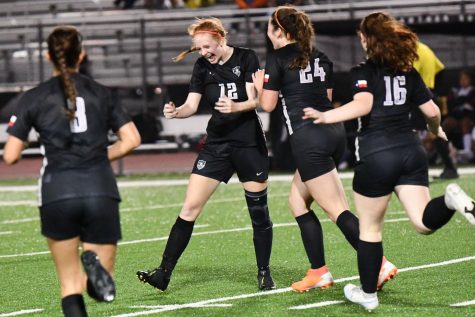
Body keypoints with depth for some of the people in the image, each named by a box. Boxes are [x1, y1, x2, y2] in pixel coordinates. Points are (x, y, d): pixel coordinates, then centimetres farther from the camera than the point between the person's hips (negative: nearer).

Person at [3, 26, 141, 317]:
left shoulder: (34, 98, 5)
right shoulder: (101, 93, 11)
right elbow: (131, 140, 4)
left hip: (57, 194, -1)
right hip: (101, 191, 1)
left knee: (71, 287, 12)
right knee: (101, 287, 10)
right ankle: (94, 262, -26)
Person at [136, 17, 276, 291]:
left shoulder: (246, 58, -7)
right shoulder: (202, 66, 3)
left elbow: (255, 100, -11)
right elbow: (192, 105, 1)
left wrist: (235, 107, -31)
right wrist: (176, 112, -20)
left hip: (249, 143, -3)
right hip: (217, 143, 3)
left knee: (259, 211, 3)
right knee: (190, 207, -4)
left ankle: (264, 273, 19)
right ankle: (165, 272, -5)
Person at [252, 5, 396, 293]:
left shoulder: (277, 58, -4)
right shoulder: (320, 57, 15)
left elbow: (268, 104, -3)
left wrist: (258, 85, 15)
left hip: (308, 137, -8)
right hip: (334, 132, 8)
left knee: (336, 209, -7)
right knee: (298, 201, 18)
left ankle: (380, 265, -18)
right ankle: (318, 273, 14)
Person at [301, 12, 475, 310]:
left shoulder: (363, 72, -4)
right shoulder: (408, 72, 12)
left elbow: (363, 105, -22)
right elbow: (432, 111, 14)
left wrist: (326, 117, -17)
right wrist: (436, 131, 35)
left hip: (376, 157, -4)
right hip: (411, 151, 4)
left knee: (370, 228, 11)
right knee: (424, 223, 2)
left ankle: (368, 294, 19)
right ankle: (451, 199, -29)